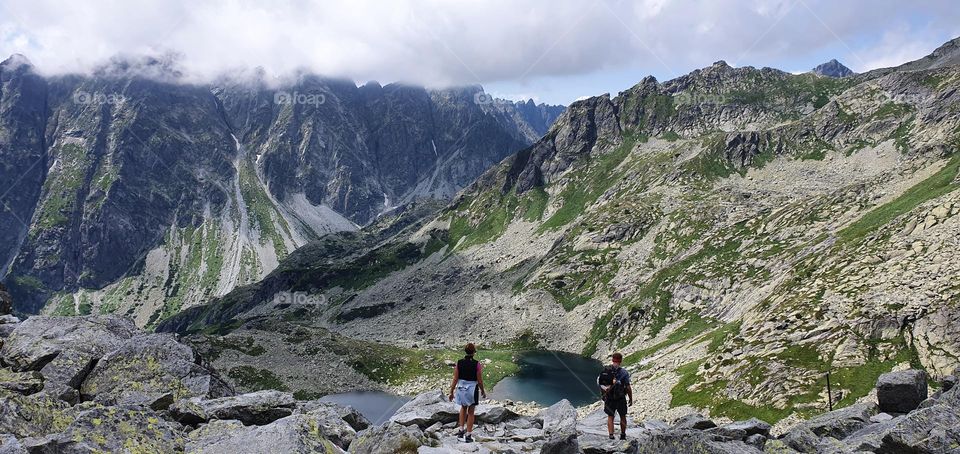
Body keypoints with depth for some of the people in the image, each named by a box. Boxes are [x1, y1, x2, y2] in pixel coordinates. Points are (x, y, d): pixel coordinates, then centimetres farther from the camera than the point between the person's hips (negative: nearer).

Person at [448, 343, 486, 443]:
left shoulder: (459, 363, -9)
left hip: (461, 389, 3)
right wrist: (482, 391, 7)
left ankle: (461, 430, 26)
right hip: (472, 390, -3)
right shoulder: (477, 364, -16)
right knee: (471, 412, 13)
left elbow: (455, 379, -5)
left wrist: (451, 392, 4)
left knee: (463, 408, 28)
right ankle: (468, 435, 18)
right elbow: (480, 380, -9)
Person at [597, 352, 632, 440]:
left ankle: (611, 436, 7)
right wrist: (631, 399, 0)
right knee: (623, 416, 18)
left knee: (610, 417, 14)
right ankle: (623, 435, 28)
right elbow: (628, 388, -12)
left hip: (609, 398, 2)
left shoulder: (605, 371, -5)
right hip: (620, 398, -2)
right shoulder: (623, 372, -14)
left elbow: (599, 383, 0)